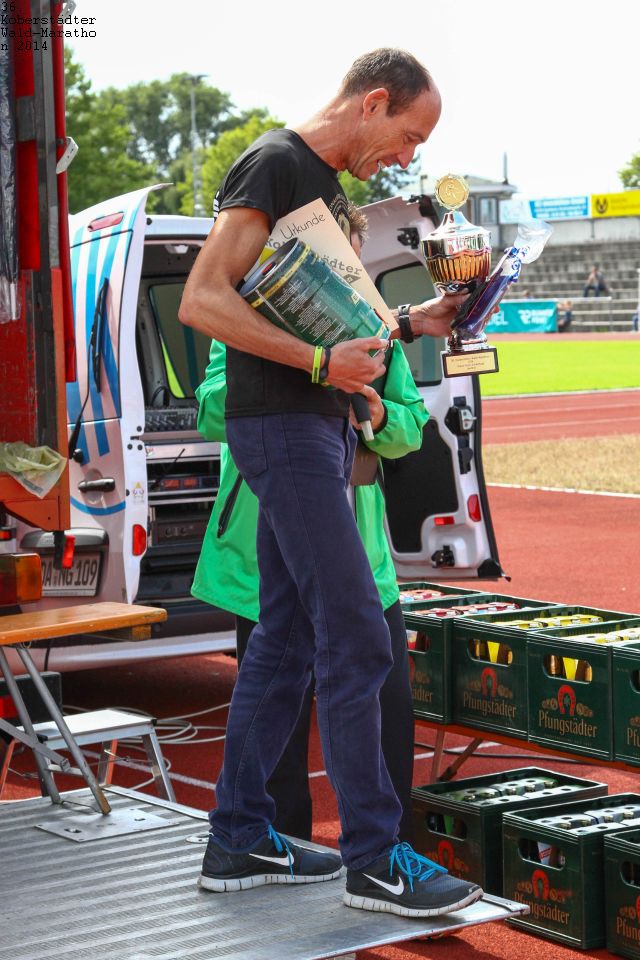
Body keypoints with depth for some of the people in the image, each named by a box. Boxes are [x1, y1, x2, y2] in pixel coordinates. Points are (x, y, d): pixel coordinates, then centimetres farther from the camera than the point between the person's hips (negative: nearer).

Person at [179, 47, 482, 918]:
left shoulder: (330, 185, 20)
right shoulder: (274, 164, -10)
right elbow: (203, 300, -19)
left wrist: (414, 322, 14)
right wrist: (319, 361, -24)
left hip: (323, 429, 10)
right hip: (281, 426, -10)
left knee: (287, 639, 11)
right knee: (357, 639, -11)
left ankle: (238, 842, 19)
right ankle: (374, 860, -5)